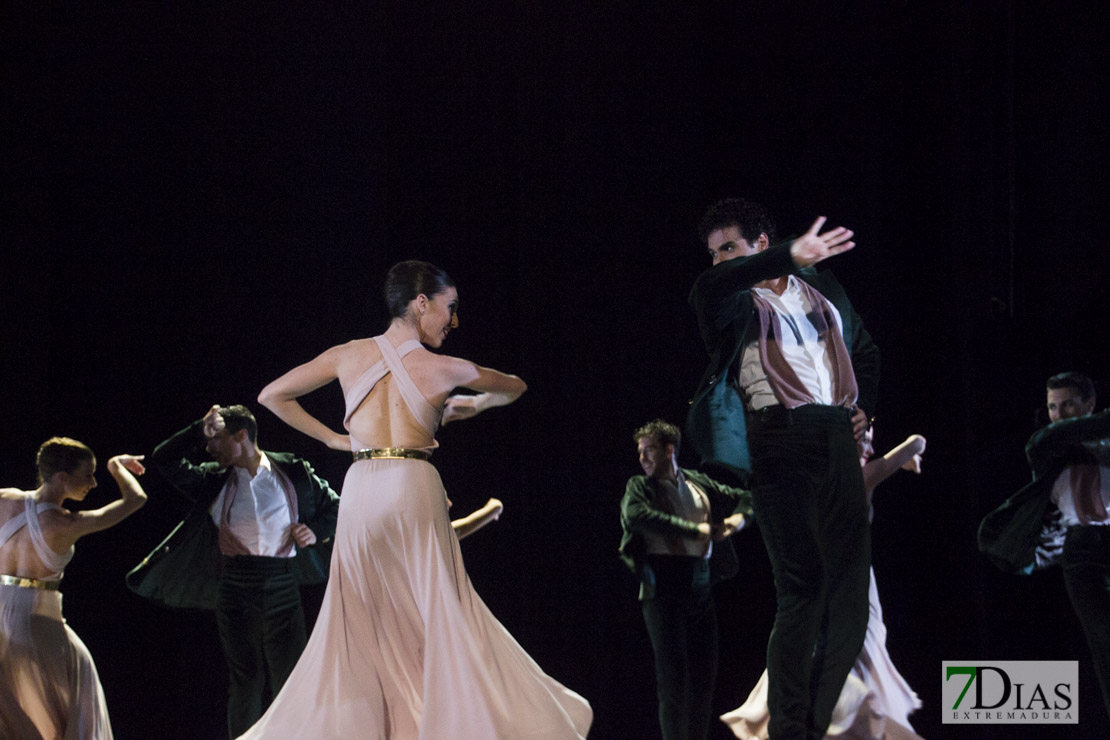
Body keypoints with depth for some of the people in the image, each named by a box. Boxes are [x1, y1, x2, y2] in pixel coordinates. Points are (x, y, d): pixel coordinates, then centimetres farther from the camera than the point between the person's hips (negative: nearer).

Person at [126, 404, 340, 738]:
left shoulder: (293, 471, 4)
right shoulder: (214, 479, 7)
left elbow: (334, 507, 15)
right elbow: (164, 460, 0)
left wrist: (317, 532, -3)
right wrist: (200, 429, -5)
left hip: (283, 588, -1)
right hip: (236, 589, 1)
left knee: (290, 681, -3)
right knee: (246, 682, 1)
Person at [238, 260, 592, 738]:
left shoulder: (348, 355, 6)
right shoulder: (445, 370, 1)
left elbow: (271, 396, 13)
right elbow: (514, 388, 20)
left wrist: (333, 439, 18)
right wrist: (474, 404, 39)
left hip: (360, 489, 3)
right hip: (414, 489, -3)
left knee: (358, 625, 9)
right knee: (440, 618, 1)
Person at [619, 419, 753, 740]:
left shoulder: (699, 484, 16)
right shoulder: (639, 487, 6)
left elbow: (745, 496, 27)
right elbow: (636, 515, -17)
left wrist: (740, 517, 3)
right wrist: (695, 530, -18)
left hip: (699, 585, 4)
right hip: (662, 585, -4)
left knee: (704, 672, 3)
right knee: (672, 670, -9)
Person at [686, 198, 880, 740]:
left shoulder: (822, 290, 21)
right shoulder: (732, 303, 6)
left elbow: (865, 351, 36)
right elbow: (708, 287, -20)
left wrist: (863, 406, 19)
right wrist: (787, 258, -31)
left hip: (839, 441, 5)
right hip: (781, 440, -5)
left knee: (850, 594, -1)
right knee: (801, 588, -12)